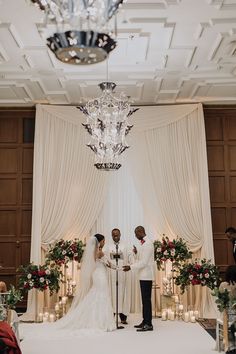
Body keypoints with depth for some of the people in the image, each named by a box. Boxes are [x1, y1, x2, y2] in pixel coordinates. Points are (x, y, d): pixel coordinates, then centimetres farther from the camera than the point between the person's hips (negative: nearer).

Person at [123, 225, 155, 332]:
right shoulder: (143, 243, 15)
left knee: (147, 299, -6)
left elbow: (144, 262, -19)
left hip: (146, 276, -10)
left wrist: (131, 267, -18)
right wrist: (136, 253, 3)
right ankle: (145, 321, 20)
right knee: (144, 299, 13)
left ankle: (148, 324, -2)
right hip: (143, 275, 10)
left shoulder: (147, 244, -15)